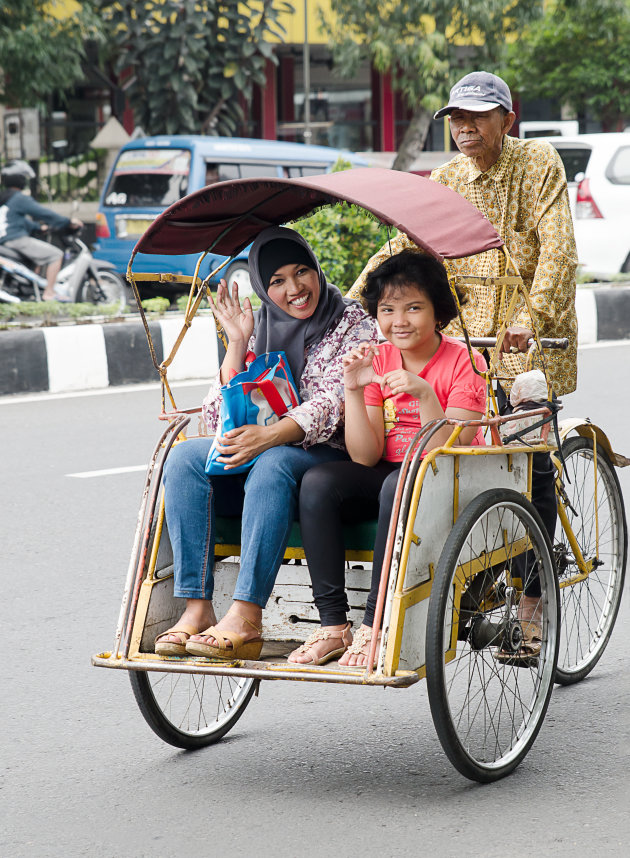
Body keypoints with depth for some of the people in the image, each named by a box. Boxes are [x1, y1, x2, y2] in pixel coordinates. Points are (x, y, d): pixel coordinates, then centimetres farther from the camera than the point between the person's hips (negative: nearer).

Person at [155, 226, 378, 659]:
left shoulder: (354, 325, -1)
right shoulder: (260, 329, 13)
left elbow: (333, 404, -15)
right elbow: (220, 416, 6)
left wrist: (269, 436, -28)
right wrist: (238, 343, -4)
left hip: (328, 461, -5)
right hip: (255, 458, 5)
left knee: (272, 464, -36)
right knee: (185, 456, -20)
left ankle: (246, 618, -43)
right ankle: (197, 608, -29)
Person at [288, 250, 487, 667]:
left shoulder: (464, 363, -9)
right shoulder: (377, 360, 3)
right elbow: (365, 457, -4)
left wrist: (424, 394, -31)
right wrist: (353, 390, -15)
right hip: (390, 474, 5)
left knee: (398, 486, -36)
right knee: (317, 482, -21)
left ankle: (375, 625, -32)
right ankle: (333, 625, -23)